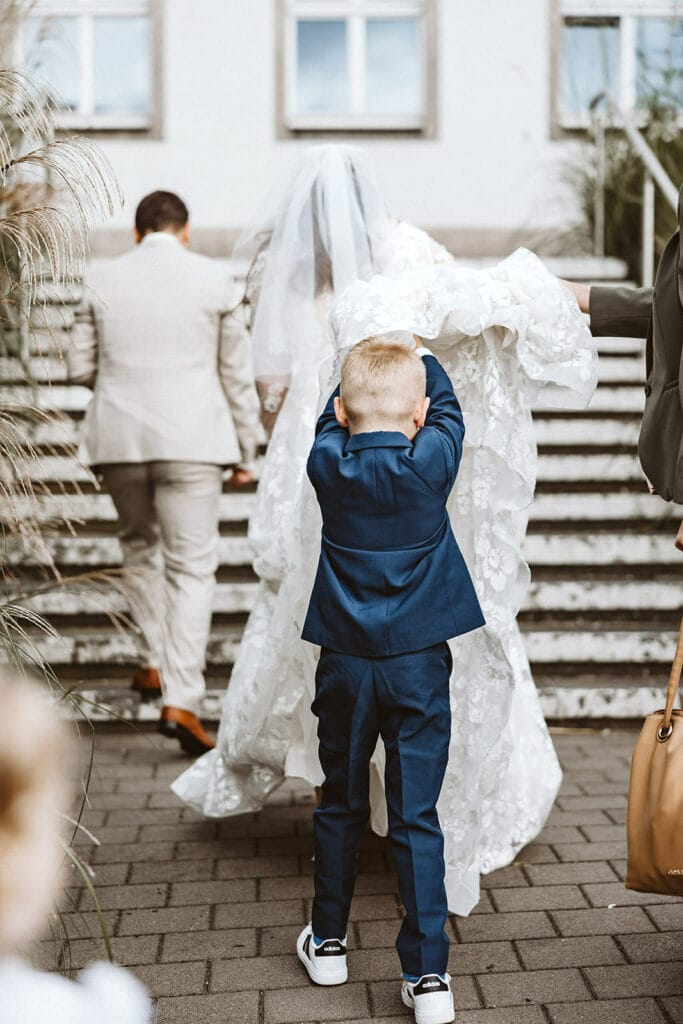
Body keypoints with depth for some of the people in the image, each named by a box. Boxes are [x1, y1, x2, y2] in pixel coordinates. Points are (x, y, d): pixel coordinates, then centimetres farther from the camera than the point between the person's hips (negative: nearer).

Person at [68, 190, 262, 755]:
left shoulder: (104, 279, 5)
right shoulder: (215, 280, 0)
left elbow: (82, 366, 8)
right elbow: (237, 374, 3)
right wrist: (247, 450, 10)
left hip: (119, 437, 3)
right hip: (190, 440, -2)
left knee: (140, 547, 24)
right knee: (192, 566, -1)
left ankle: (157, 665, 29)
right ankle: (182, 699, -10)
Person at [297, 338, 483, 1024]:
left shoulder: (327, 466, -7)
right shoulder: (430, 464, -11)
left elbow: (332, 420, 16)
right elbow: (447, 412, 10)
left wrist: (362, 370, 30)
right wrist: (418, 358, 26)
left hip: (344, 664, 2)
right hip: (418, 664, -2)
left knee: (339, 806, 17)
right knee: (417, 818, 2)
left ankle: (327, 944, 32)